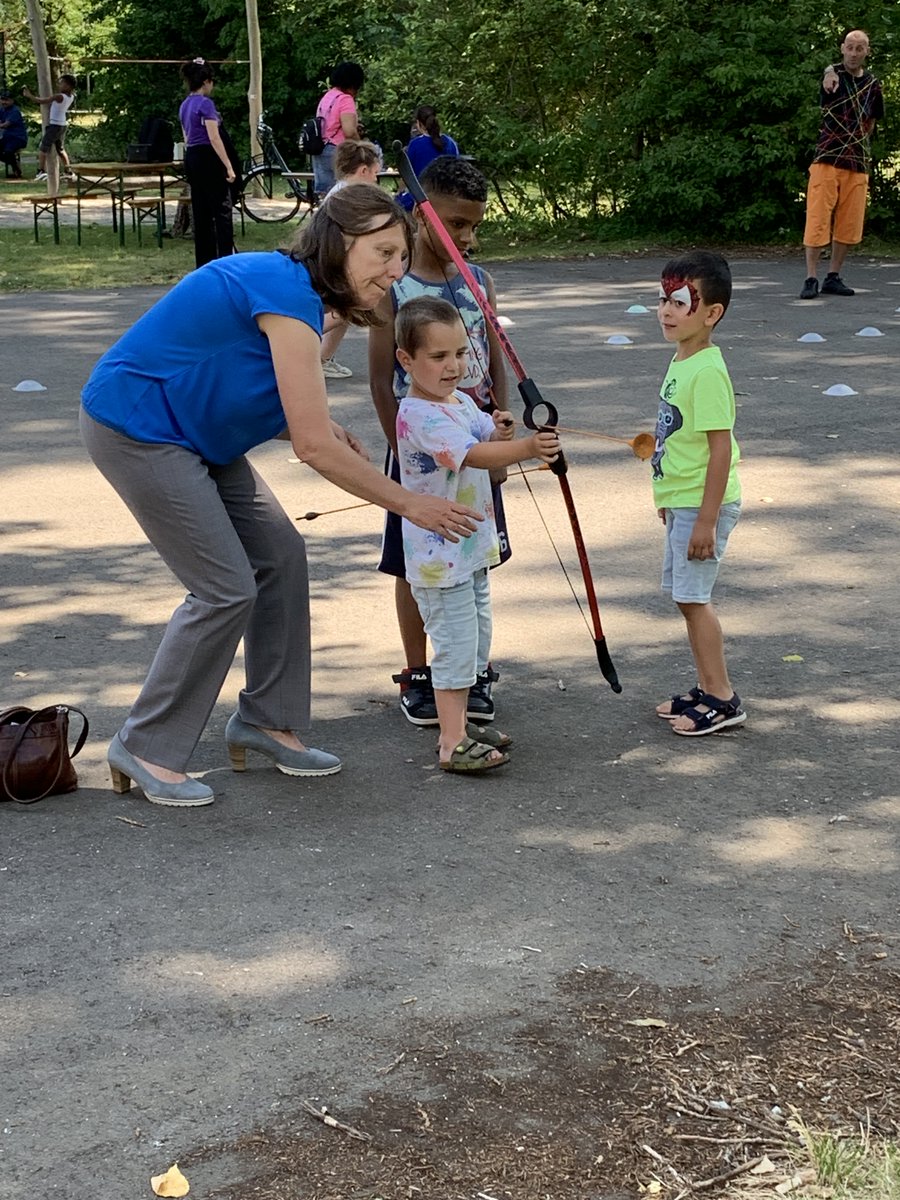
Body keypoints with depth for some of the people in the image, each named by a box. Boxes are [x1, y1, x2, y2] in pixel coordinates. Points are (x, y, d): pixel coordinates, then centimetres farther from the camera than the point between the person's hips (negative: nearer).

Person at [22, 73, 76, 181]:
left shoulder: (59, 96, -22)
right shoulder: (71, 96, -2)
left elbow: (42, 101, -19)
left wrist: (29, 95, -8)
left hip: (54, 125, -8)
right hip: (64, 124, 8)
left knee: (43, 148, -2)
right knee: (60, 149, 20)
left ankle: (41, 171, -10)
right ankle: (68, 171, 22)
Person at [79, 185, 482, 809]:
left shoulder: (291, 287, 5)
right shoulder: (288, 296, -25)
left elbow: (272, 407, 9)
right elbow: (316, 448, -26)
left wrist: (321, 428, -10)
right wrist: (409, 505, -18)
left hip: (190, 429, 10)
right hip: (136, 428, -10)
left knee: (280, 554, 8)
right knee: (227, 589, -9)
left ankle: (266, 720, 18)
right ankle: (146, 747, 4)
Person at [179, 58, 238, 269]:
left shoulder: (185, 105, 13)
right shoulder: (205, 104, -14)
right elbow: (214, 138, -20)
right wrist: (229, 166, -21)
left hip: (191, 159, 9)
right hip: (208, 159, -9)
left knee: (201, 212, 10)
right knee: (222, 210, -6)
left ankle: (204, 262, 11)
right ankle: (225, 258, -9)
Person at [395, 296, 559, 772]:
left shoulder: (463, 402, 9)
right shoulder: (419, 415, -22)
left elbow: (490, 446, 11)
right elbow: (474, 456, -34)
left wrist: (501, 435, -12)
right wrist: (527, 447, -47)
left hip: (472, 549, 10)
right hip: (438, 556, -10)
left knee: (476, 640, 18)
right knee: (455, 645, -6)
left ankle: (458, 724, 31)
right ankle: (453, 744, 0)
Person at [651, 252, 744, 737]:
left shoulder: (707, 371, -20)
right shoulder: (681, 361, 9)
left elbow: (721, 449, -23)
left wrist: (706, 520, -23)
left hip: (703, 503, -10)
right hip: (682, 500, 10)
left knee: (693, 596, -6)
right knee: (686, 595, 15)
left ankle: (722, 699, 2)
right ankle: (707, 689, 25)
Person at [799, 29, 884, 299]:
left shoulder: (873, 84, 9)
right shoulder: (834, 75, -7)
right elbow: (828, 86, -33)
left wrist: (860, 143, 14)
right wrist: (829, 80, -55)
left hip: (857, 164, 5)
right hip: (827, 159, -5)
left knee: (848, 224, 6)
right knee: (818, 219, -6)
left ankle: (833, 278, 17)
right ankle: (811, 279, -2)